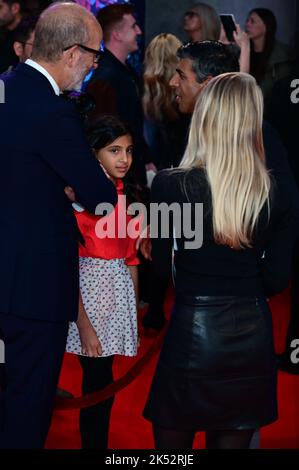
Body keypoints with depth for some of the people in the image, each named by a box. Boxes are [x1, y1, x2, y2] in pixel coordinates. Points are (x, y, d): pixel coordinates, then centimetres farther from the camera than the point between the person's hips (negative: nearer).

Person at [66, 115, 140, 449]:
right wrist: (84, 325, -17)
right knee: (98, 385, -3)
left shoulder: (124, 195, 11)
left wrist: (135, 306, 12)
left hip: (119, 287, 7)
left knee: (102, 384, 11)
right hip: (89, 286, -7)